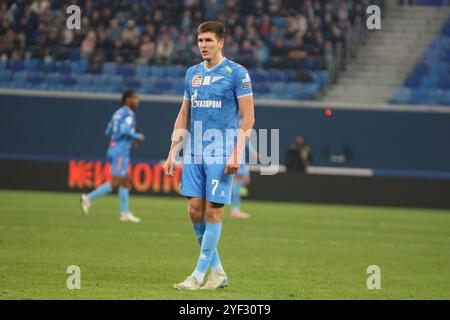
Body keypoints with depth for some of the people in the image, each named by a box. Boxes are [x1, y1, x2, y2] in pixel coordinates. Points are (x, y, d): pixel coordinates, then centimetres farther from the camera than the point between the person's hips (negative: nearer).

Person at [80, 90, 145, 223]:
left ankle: (124, 213, 9)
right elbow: (125, 130, -25)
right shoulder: (128, 114, -9)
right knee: (115, 183, -9)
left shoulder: (118, 113, 18)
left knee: (126, 182, 10)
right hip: (120, 152, -10)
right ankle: (89, 198, -10)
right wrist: (138, 137, -8)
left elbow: (108, 132, 19)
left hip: (114, 150, 10)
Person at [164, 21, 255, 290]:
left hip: (221, 154, -6)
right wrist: (173, 152, 12)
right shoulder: (193, 73, 13)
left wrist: (236, 154, -15)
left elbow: (248, 117, -7)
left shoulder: (236, 73, -4)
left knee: (213, 211, -4)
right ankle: (217, 271, 14)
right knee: (195, 210, 2)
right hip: (194, 154, 6)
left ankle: (199, 275, 1)